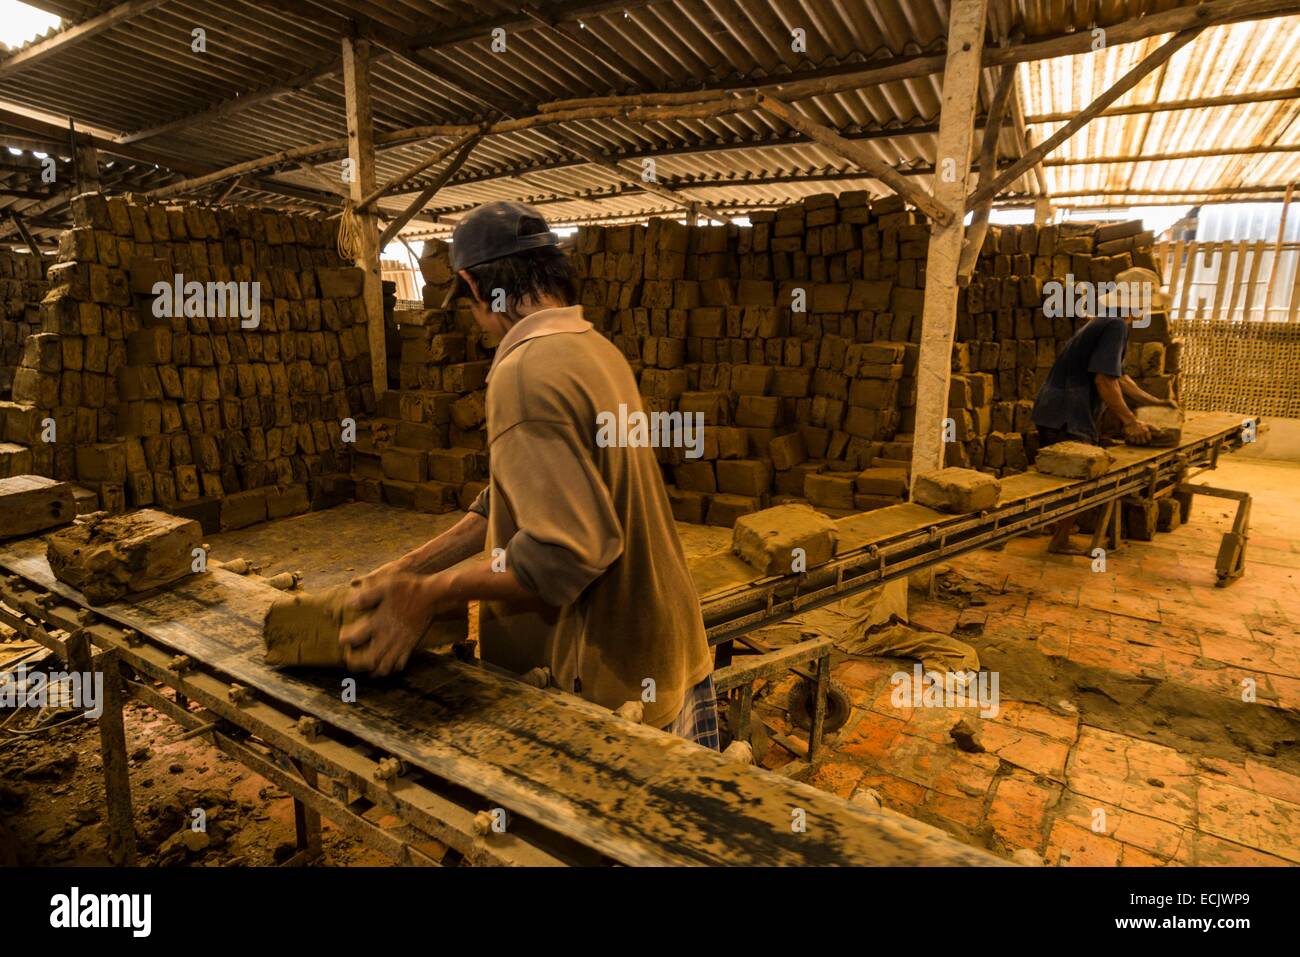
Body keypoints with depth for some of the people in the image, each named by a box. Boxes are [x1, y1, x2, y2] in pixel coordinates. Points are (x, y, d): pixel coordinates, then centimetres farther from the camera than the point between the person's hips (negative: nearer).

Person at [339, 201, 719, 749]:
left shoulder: (526, 373, -23)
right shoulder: (597, 348, 7)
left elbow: (564, 550, -30)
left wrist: (426, 597, -19)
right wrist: (408, 568, 11)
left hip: (616, 676, -9)